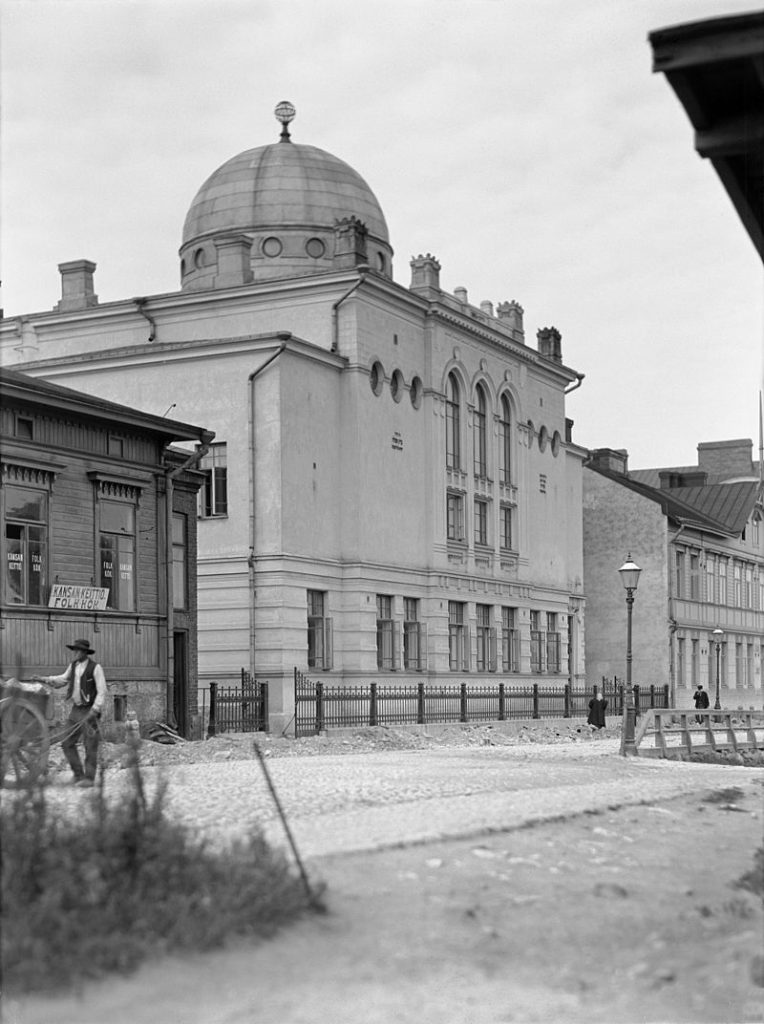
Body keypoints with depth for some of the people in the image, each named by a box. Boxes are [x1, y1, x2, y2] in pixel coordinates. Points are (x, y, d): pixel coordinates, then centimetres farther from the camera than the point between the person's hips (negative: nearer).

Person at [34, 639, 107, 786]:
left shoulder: (95, 668, -13)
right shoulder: (73, 665, 7)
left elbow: (102, 691, -14)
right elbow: (63, 679, 22)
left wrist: (95, 710, -21)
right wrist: (44, 679, 10)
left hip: (89, 711, -7)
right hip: (76, 710, 7)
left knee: (90, 745, -3)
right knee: (67, 743, 6)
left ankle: (89, 778, 5)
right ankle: (78, 774, 15)